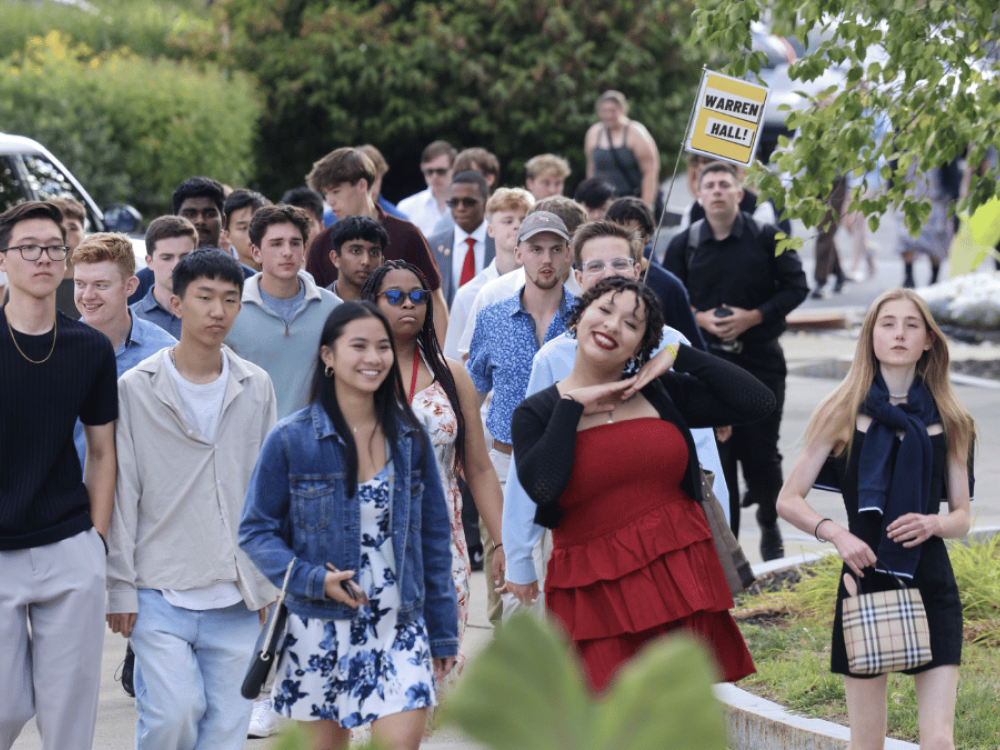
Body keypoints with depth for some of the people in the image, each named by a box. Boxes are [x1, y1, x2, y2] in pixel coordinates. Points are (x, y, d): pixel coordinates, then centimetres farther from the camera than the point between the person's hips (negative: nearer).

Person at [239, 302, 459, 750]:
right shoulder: (291, 440, -4)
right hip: (320, 629, -2)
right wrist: (311, 579, -17)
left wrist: (443, 632, 11)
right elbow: (256, 531, -1)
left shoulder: (410, 438, 6)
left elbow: (434, 535, 11)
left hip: (399, 628, 2)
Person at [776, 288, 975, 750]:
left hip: (931, 587, 1)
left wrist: (933, 524, -11)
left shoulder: (947, 421, 7)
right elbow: (788, 500, 3)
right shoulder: (844, 413, 3)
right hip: (865, 583, -1)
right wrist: (835, 533, -15)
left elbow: (962, 517, 12)